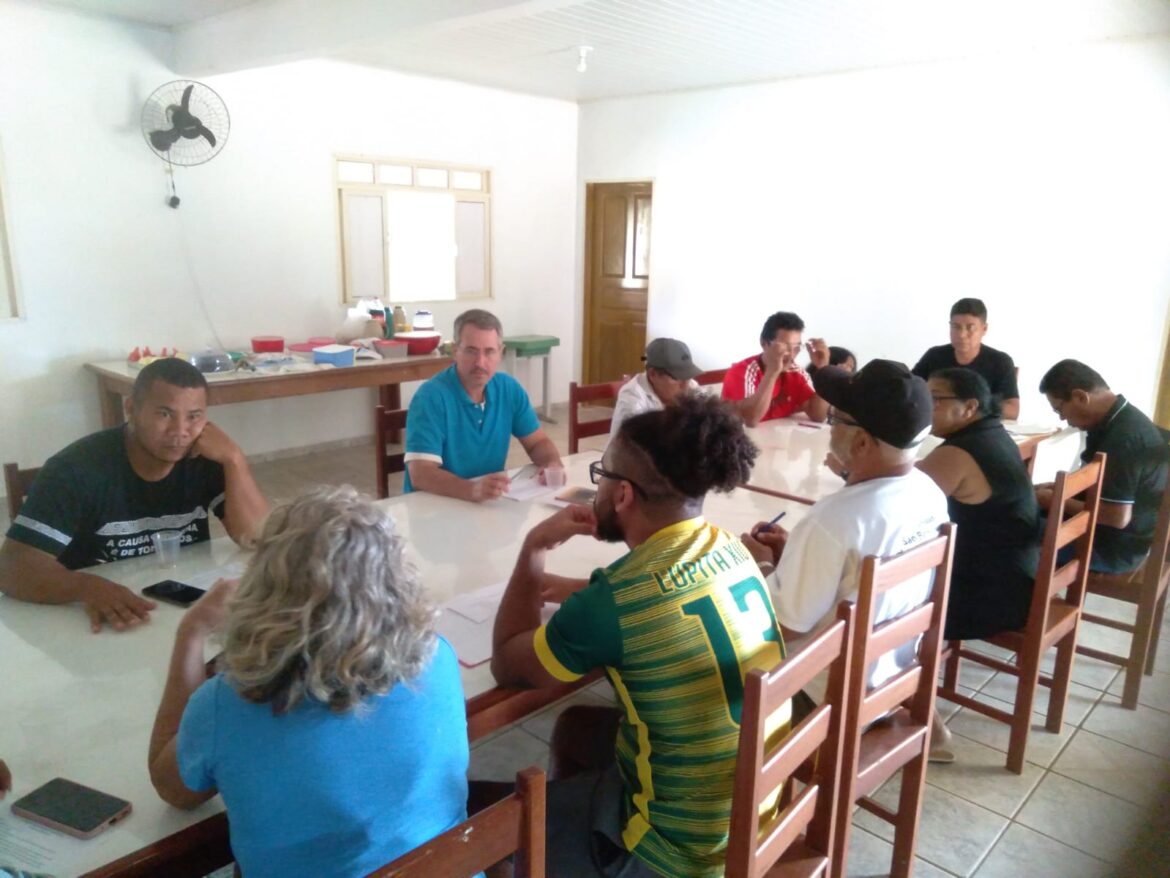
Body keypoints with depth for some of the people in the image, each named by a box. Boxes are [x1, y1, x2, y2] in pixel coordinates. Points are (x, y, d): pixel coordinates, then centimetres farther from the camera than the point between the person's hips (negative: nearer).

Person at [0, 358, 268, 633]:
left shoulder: (207, 460, -5)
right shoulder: (78, 468, -14)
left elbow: (258, 540, -12)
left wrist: (234, 459, -21)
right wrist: (88, 587, -37)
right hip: (104, 626, -1)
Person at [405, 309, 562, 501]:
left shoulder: (509, 388, 1)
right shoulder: (431, 396, -16)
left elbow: (538, 442, 10)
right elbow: (420, 474, -24)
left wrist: (553, 464, -12)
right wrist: (472, 489, -40)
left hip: (492, 503, 5)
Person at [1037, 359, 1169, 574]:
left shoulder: (1123, 437, -27)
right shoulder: (1118, 420, 4)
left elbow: (1118, 517, -28)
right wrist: (1056, 488, 4)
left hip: (1117, 547, -10)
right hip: (1113, 533, 10)